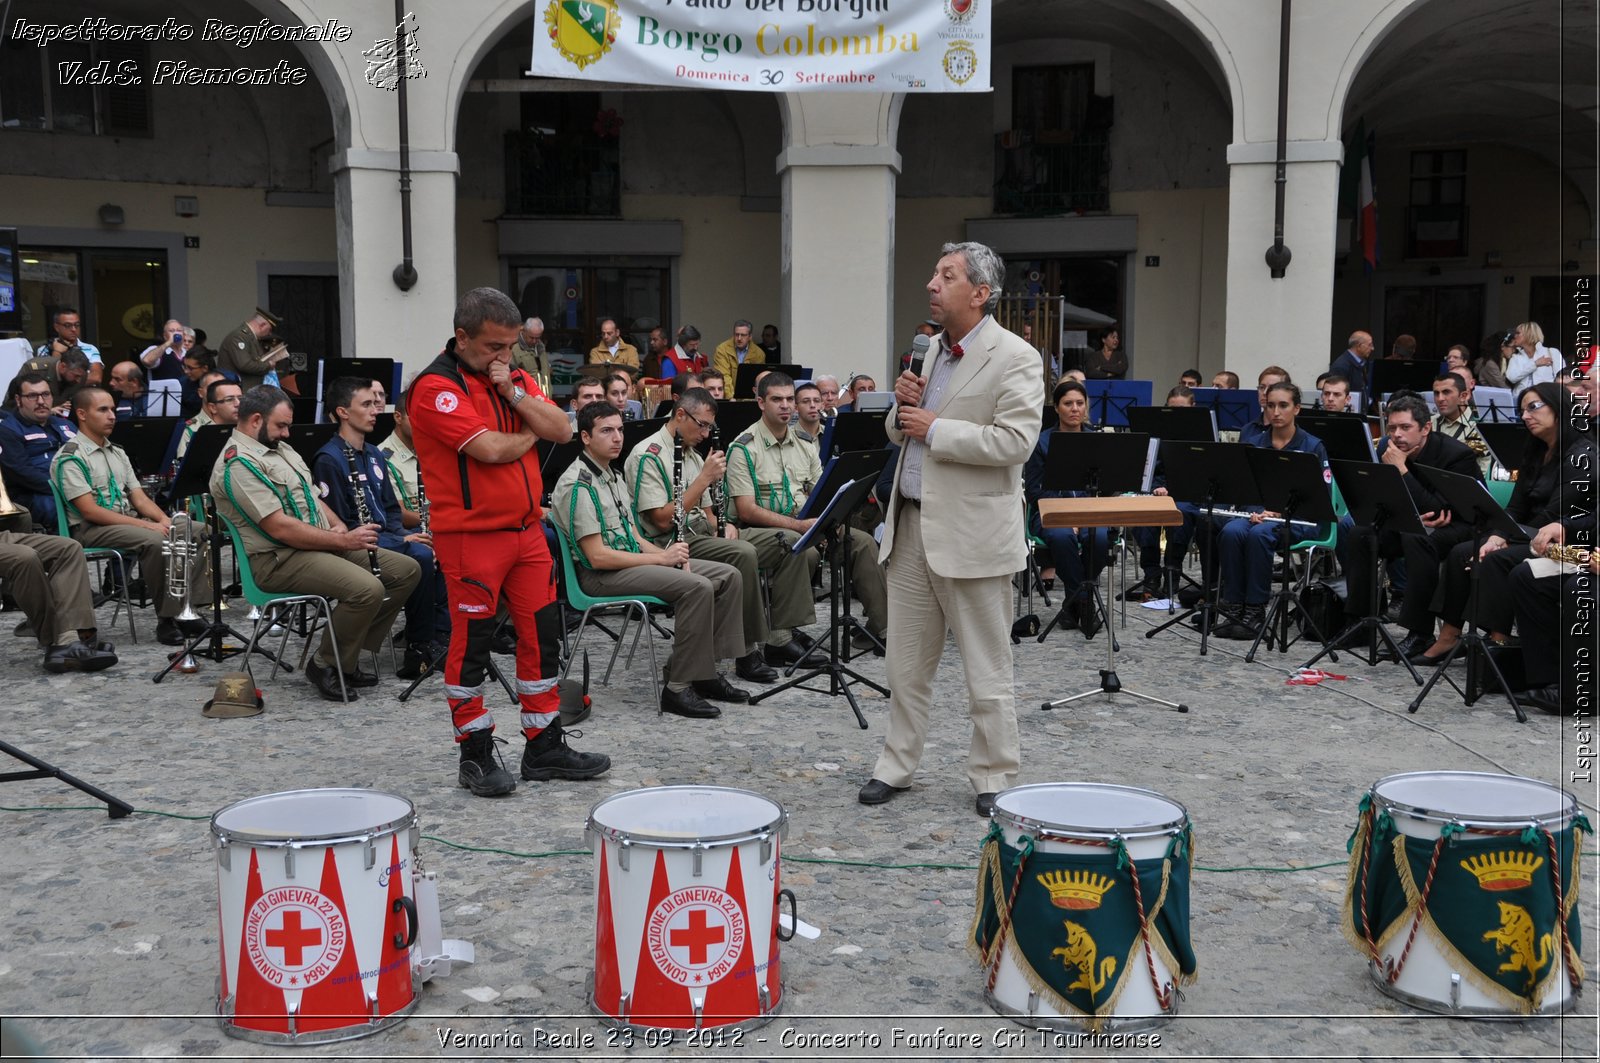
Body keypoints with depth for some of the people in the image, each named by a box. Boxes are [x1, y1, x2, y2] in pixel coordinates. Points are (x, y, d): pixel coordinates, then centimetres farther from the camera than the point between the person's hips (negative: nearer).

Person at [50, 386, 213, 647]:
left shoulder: (117, 453, 18)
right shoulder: (70, 458, -8)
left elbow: (139, 498, 14)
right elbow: (90, 511, -17)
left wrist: (165, 520, -9)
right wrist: (147, 525, -22)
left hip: (129, 521, 8)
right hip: (91, 529, -8)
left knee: (199, 531, -9)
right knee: (155, 541, -35)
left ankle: (186, 610, -13)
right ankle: (166, 619, -24)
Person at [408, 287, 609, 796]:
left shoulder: (515, 377, 12)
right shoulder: (436, 387, -12)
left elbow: (562, 430, 2)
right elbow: (490, 449, -22)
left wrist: (514, 394, -10)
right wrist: (530, 434, -2)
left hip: (527, 529, 7)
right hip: (471, 536, -7)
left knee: (543, 636, 9)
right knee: (472, 644, 2)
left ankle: (545, 746, 20)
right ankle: (476, 754, 14)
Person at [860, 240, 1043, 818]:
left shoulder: (1015, 358, -10)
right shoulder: (932, 350, 14)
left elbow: (1015, 441, -21)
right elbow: (899, 431, 22)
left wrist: (934, 428, -17)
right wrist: (904, 407, -1)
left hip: (971, 532, -7)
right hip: (911, 526, 7)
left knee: (987, 672, 5)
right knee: (906, 663, 14)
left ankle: (993, 779, 18)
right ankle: (896, 766, 26)